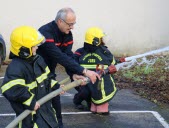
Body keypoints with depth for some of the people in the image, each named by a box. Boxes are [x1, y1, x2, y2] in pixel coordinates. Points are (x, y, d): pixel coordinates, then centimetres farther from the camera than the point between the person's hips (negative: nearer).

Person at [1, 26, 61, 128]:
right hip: (30, 112, -9)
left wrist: (56, 86, 6)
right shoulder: (16, 68, -27)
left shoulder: (37, 59, 3)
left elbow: (46, 77, 20)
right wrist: (30, 102, -31)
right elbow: (12, 90, -37)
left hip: (45, 105, 9)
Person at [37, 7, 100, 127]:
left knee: (55, 98, 10)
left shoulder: (67, 34, -5)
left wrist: (74, 74, -31)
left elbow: (68, 56, -13)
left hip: (49, 71, 7)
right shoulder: (46, 33, -32)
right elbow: (60, 57, -38)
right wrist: (84, 71, -40)